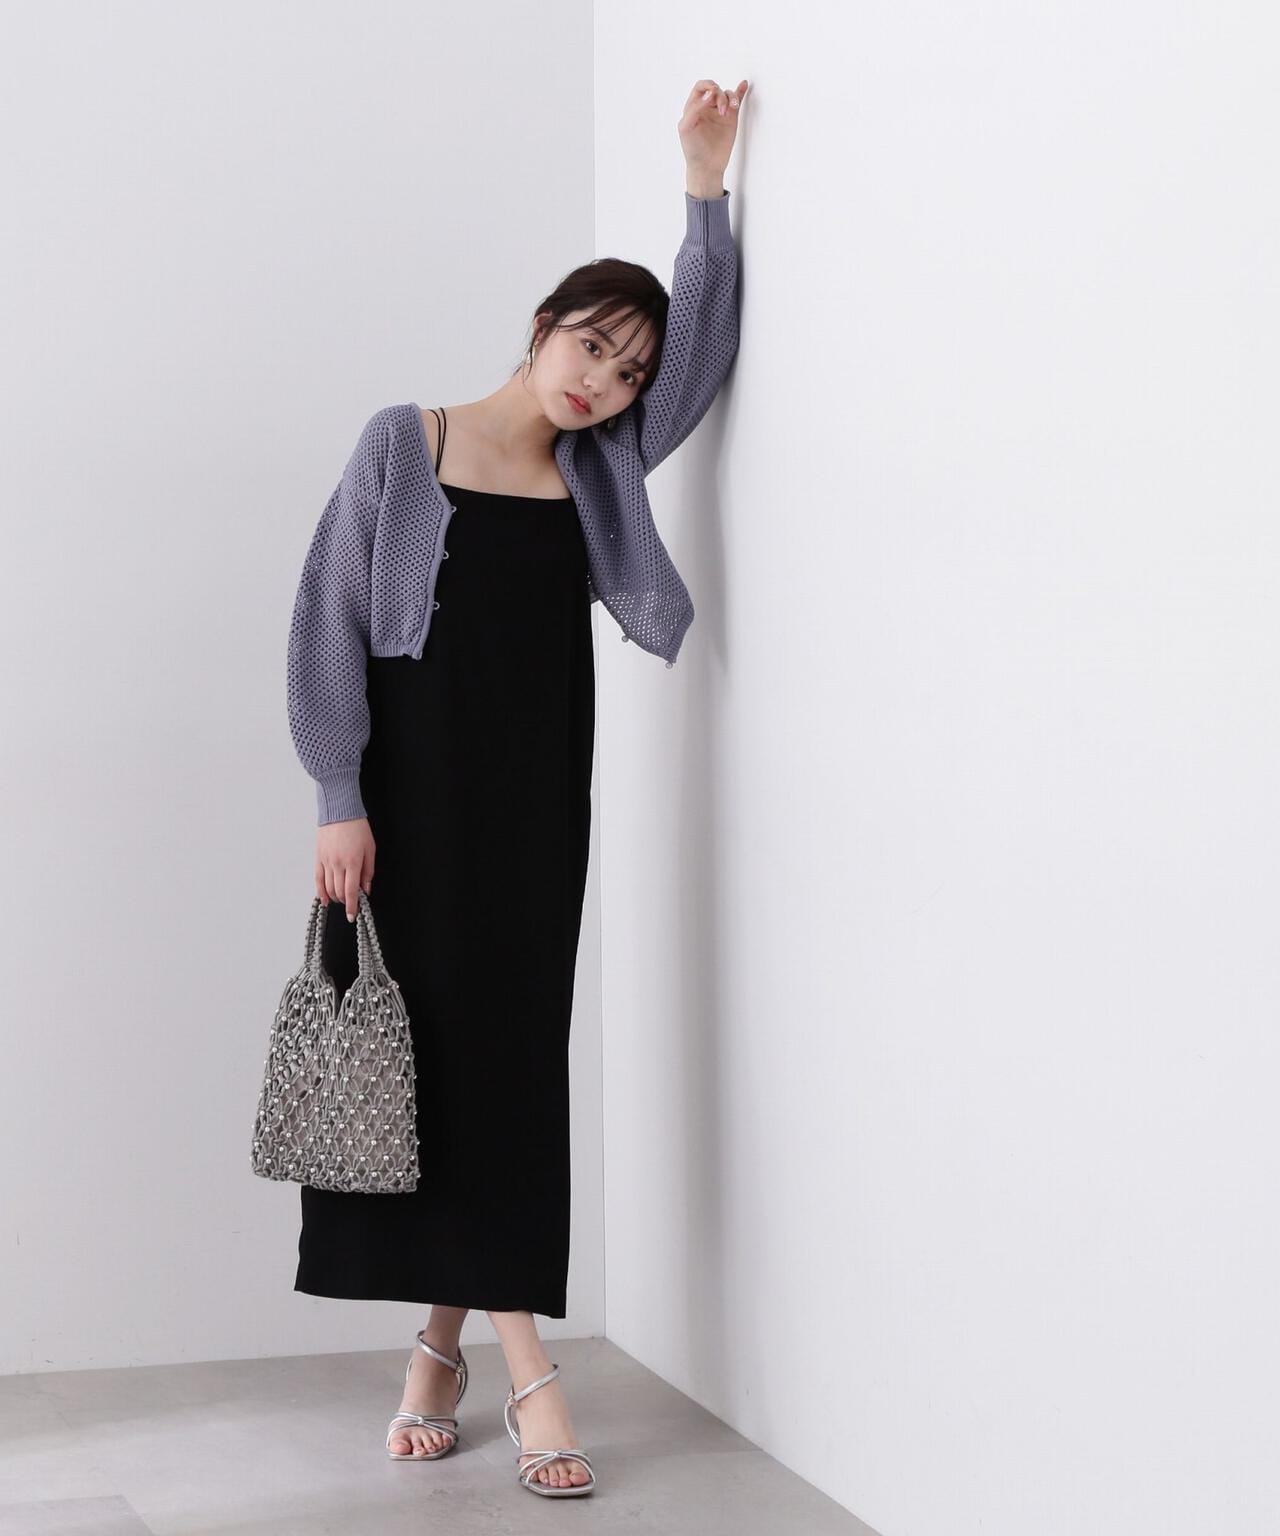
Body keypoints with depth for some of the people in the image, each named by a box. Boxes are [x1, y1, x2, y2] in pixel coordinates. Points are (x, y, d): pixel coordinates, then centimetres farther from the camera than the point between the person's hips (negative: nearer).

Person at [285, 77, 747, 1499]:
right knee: (413, 1046, 0)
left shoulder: (601, 469, 10)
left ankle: (516, 1356, 3)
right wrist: (339, 801, -11)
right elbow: (330, 622, -4)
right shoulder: (405, 443, 0)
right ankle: (441, 1339, 10)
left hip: (534, 797, 3)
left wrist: (704, 183, -6)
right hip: (408, 794, -2)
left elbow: (702, 349, 2)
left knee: (515, 1055, 0)